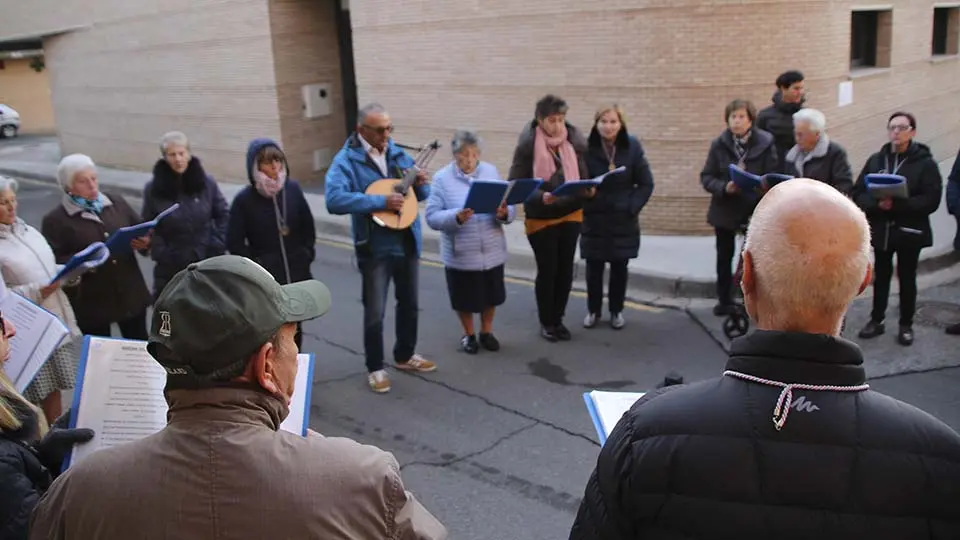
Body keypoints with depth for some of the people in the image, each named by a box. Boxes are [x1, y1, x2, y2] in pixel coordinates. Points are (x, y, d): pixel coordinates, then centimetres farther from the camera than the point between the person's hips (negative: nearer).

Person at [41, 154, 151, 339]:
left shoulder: (116, 202, 7)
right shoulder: (55, 220, -6)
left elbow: (142, 230, 12)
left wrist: (145, 242, -10)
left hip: (131, 295, 4)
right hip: (91, 303, -4)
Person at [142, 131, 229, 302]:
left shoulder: (206, 182, -4)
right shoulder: (153, 188, -6)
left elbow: (223, 215, 5)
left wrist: (218, 245, -5)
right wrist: (160, 252, -13)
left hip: (207, 263, 1)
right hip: (169, 266, -1)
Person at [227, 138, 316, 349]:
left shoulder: (293, 189, -2)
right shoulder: (244, 199, -11)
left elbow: (308, 225, 10)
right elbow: (234, 242, -7)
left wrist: (307, 254, 5)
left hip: (297, 274, 4)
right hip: (265, 279, -3)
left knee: (294, 329, 16)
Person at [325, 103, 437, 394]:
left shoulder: (397, 153, 7)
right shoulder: (347, 160, -12)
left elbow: (421, 194, 14)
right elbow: (334, 200, -28)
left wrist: (420, 184, -11)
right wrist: (381, 201, -30)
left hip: (408, 242, 6)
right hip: (375, 247, -6)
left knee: (410, 303, 17)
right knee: (375, 311, 4)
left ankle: (405, 355, 36)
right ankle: (375, 367, 20)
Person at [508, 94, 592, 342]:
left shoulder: (574, 141, -3)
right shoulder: (527, 145, -15)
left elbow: (583, 176, 5)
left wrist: (588, 189, -17)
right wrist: (540, 197, -29)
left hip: (571, 215, 4)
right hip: (541, 218, -4)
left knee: (565, 269, 10)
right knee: (547, 270, 5)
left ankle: (558, 319, 28)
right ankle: (546, 322, 24)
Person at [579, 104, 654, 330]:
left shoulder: (632, 146, -5)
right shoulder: (586, 147, -9)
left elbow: (646, 183, -2)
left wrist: (632, 207, -9)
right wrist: (585, 204, -13)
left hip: (623, 220, 1)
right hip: (594, 219, -1)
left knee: (619, 267, 9)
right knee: (594, 267, 5)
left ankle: (616, 310, 25)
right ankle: (593, 310, 23)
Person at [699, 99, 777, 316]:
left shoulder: (765, 143, -10)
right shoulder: (719, 144, -6)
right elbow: (706, 177, -5)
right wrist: (724, 188, -23)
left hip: (755, 209, -2)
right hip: (725, 209, 2)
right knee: (724, 256, 14)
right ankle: (725, 301, 30)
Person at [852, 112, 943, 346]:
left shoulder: (925, 162, -6)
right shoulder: (876, 159, 3)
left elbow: (931, 200, -14)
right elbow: (858, 193, -1)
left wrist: (898, 204, -25)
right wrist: (877, 203, -21)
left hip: (910, 231, -2)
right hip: (881, 230, 3)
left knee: (907, 278, 9)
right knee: (881, 276, 13)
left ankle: (906, 325, 21)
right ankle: (876, 320, 26)